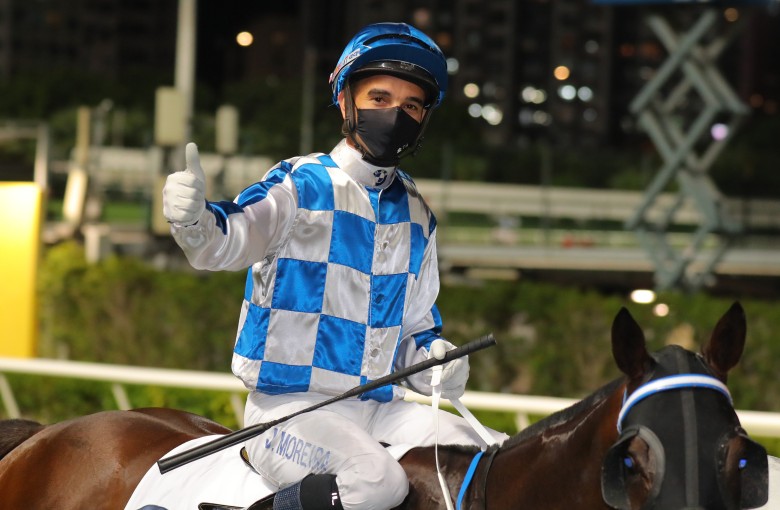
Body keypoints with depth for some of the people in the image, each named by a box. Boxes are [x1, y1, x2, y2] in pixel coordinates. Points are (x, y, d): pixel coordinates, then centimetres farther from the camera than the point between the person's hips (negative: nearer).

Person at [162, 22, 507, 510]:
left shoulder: (416, 216, 15)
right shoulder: (304, 186, -5)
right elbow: (227, 240, -22)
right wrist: (192, 218, -46)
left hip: (378, 409, 7)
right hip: (289, 408, -7)